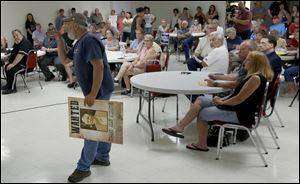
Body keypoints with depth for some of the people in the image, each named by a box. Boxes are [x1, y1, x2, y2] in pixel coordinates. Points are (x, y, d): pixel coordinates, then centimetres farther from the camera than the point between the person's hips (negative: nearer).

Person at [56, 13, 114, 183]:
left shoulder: (89, 40, -19)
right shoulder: (80, 43, 13)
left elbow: (99, 66, -27)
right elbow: (64, 60, 23)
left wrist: (93, 94, -29)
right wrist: (59, 40, 10)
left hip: (99, 90, -10)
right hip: (97, 91, 10)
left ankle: (83, 168, 2)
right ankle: (103, 157, 31)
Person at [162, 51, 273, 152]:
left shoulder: (256, 78, -20)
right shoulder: (253, 76, 13)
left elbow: (239, 99, -22)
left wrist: (222, 102, -9)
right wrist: (222, 99, 3)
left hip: (240, 114, -10)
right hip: (236, 107, 10)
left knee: (202, 113, -6)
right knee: (201, 100, 2)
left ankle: (202, 145, 8)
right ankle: (179, 127, 0)